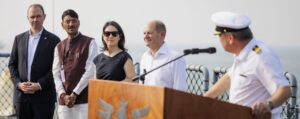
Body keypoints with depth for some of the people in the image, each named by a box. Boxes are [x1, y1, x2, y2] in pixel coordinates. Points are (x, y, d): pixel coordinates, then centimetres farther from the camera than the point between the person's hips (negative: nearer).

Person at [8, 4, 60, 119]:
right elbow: (12, 64, 12)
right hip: (21, 94, 4)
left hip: (44, 95, -4)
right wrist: (18, 83, -3)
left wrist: (39, 85, -13)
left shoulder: (53, 40, 0)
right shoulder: (19, 39, 13)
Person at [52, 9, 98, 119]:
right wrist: (63, 94, -7)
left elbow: (90, 71, -7)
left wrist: (74, 94, -11)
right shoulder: (59, 47, 15)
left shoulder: (89, 43, 1)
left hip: (84, 98, -4)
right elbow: (56, 74, 9)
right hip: (64, 101, 4)